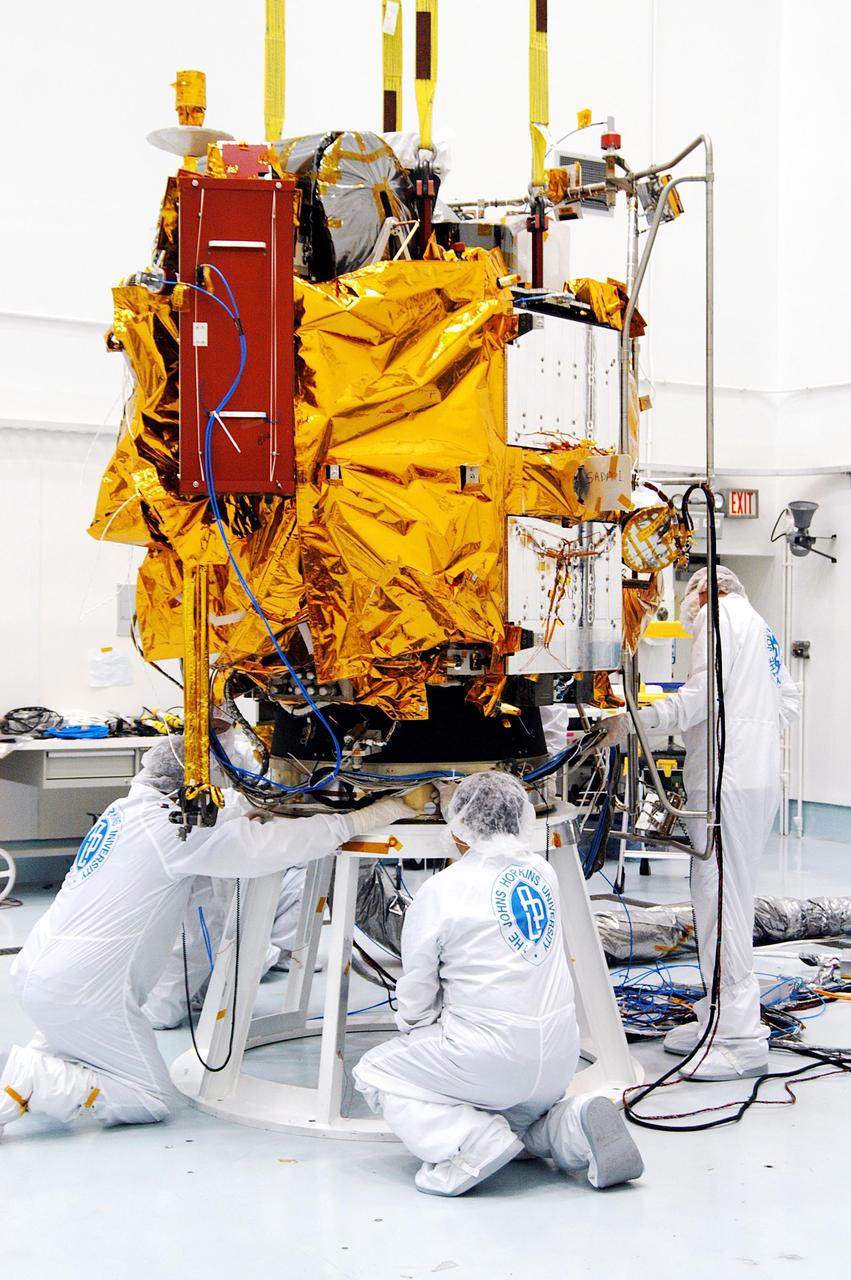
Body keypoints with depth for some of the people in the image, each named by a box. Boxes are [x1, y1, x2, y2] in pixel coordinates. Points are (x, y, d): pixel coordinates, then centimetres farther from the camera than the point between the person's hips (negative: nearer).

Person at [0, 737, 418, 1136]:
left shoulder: (126, 809, 9)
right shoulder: (171, 829, -16)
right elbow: (268, 845, -19)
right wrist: (368, 817, -13)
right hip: (82, 992, -9)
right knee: (150, 1101, 2)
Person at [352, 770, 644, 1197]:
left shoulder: (441, 890, -8)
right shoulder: (543, 873, 8)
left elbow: (415, 994, 2)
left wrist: (414, 1031, 21)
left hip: (492, 1058, -7)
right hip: (560, 1058, 7)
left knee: (374, 1072, 13)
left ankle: (474, 1143, -8)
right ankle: (569, 1126, 6)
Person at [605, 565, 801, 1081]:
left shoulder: (719, 614, -3)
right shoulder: (761, 627, 25)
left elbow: (704, 691, -16)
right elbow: (789, 700, 29)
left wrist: (638, 718, -15)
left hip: (730, 781, -10)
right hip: (761, 776, 10)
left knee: (721, 898, -10)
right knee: (722, 898, 13)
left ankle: (742, 1038, -11)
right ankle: (718, 1018, 19)